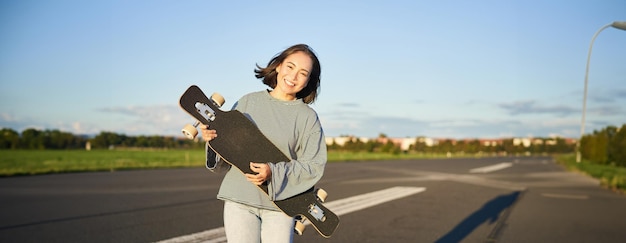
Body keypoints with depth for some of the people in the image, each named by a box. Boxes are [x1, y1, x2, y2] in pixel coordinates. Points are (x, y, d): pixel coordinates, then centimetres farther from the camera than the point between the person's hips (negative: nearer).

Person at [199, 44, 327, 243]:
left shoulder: (308, 117, 1)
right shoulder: (248, 102, 7)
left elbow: (315, 166, -3)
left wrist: (274, 172, -17)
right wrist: (213, 137, -11)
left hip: (279, 203, -1)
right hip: (239, 198, 1)